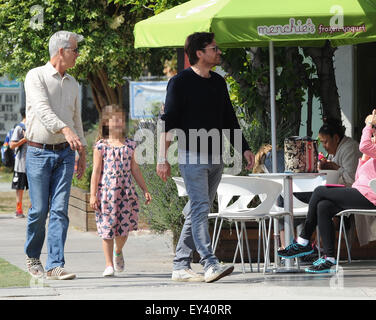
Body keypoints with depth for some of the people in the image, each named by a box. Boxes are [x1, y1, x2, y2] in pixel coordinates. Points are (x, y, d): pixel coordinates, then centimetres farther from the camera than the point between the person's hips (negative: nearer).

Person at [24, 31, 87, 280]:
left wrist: (82, 153, 17)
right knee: (39, 210, -1)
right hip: (39, 152, -4)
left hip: (65, 153, 4)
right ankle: (32, 257, 21)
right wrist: (66, 131, -35)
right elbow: (43, 110, -20)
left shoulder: (72, 84, 14)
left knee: (60, 210, -6)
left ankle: (55, 266, -9)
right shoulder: (36, 77, -6)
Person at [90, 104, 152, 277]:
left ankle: (118, 251, 33)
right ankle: (109, 264, 6)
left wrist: (145, 190, 14)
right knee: (107, 227, -1)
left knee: (124, 227, 2)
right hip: (106, 191, -3)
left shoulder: (129, 145, 9)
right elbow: (96, 171, -3)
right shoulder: (101, 146, -2)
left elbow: (134, 169, 15)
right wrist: (93, 195, -7)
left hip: (126, 191, 3)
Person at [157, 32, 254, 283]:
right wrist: (162, 158, -12)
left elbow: (229, 119, 23)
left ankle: (181, 266, 11)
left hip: (215, 157, 7)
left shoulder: (218, 83, 15)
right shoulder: (181, 82, -5)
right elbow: (168, 121, -7)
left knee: (199, 211, 7)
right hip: (192, 156, -7)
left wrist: (244, 149, 15)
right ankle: (210, 264, -21)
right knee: (200, 207, -14)